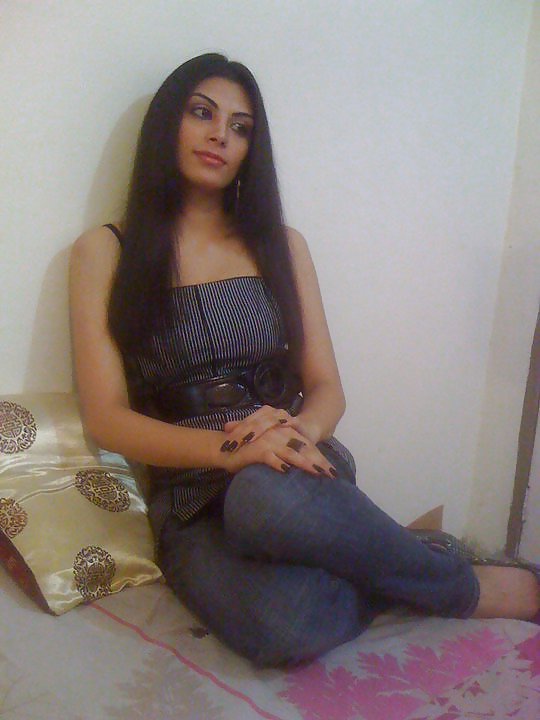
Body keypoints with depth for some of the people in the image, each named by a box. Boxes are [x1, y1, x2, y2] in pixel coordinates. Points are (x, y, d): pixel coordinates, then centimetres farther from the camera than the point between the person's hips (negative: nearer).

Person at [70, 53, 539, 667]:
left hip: (295, 468, 1)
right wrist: (231, 448, -21)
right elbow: (107, 419, -4)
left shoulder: (280, 245, 14)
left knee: (268, 497, -38)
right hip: (193, 505, -1)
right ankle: (468, 588, -7)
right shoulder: (104, 253, 6)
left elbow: (326, 389, 8)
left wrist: (296, 432, -16)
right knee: (287, 627, -33)